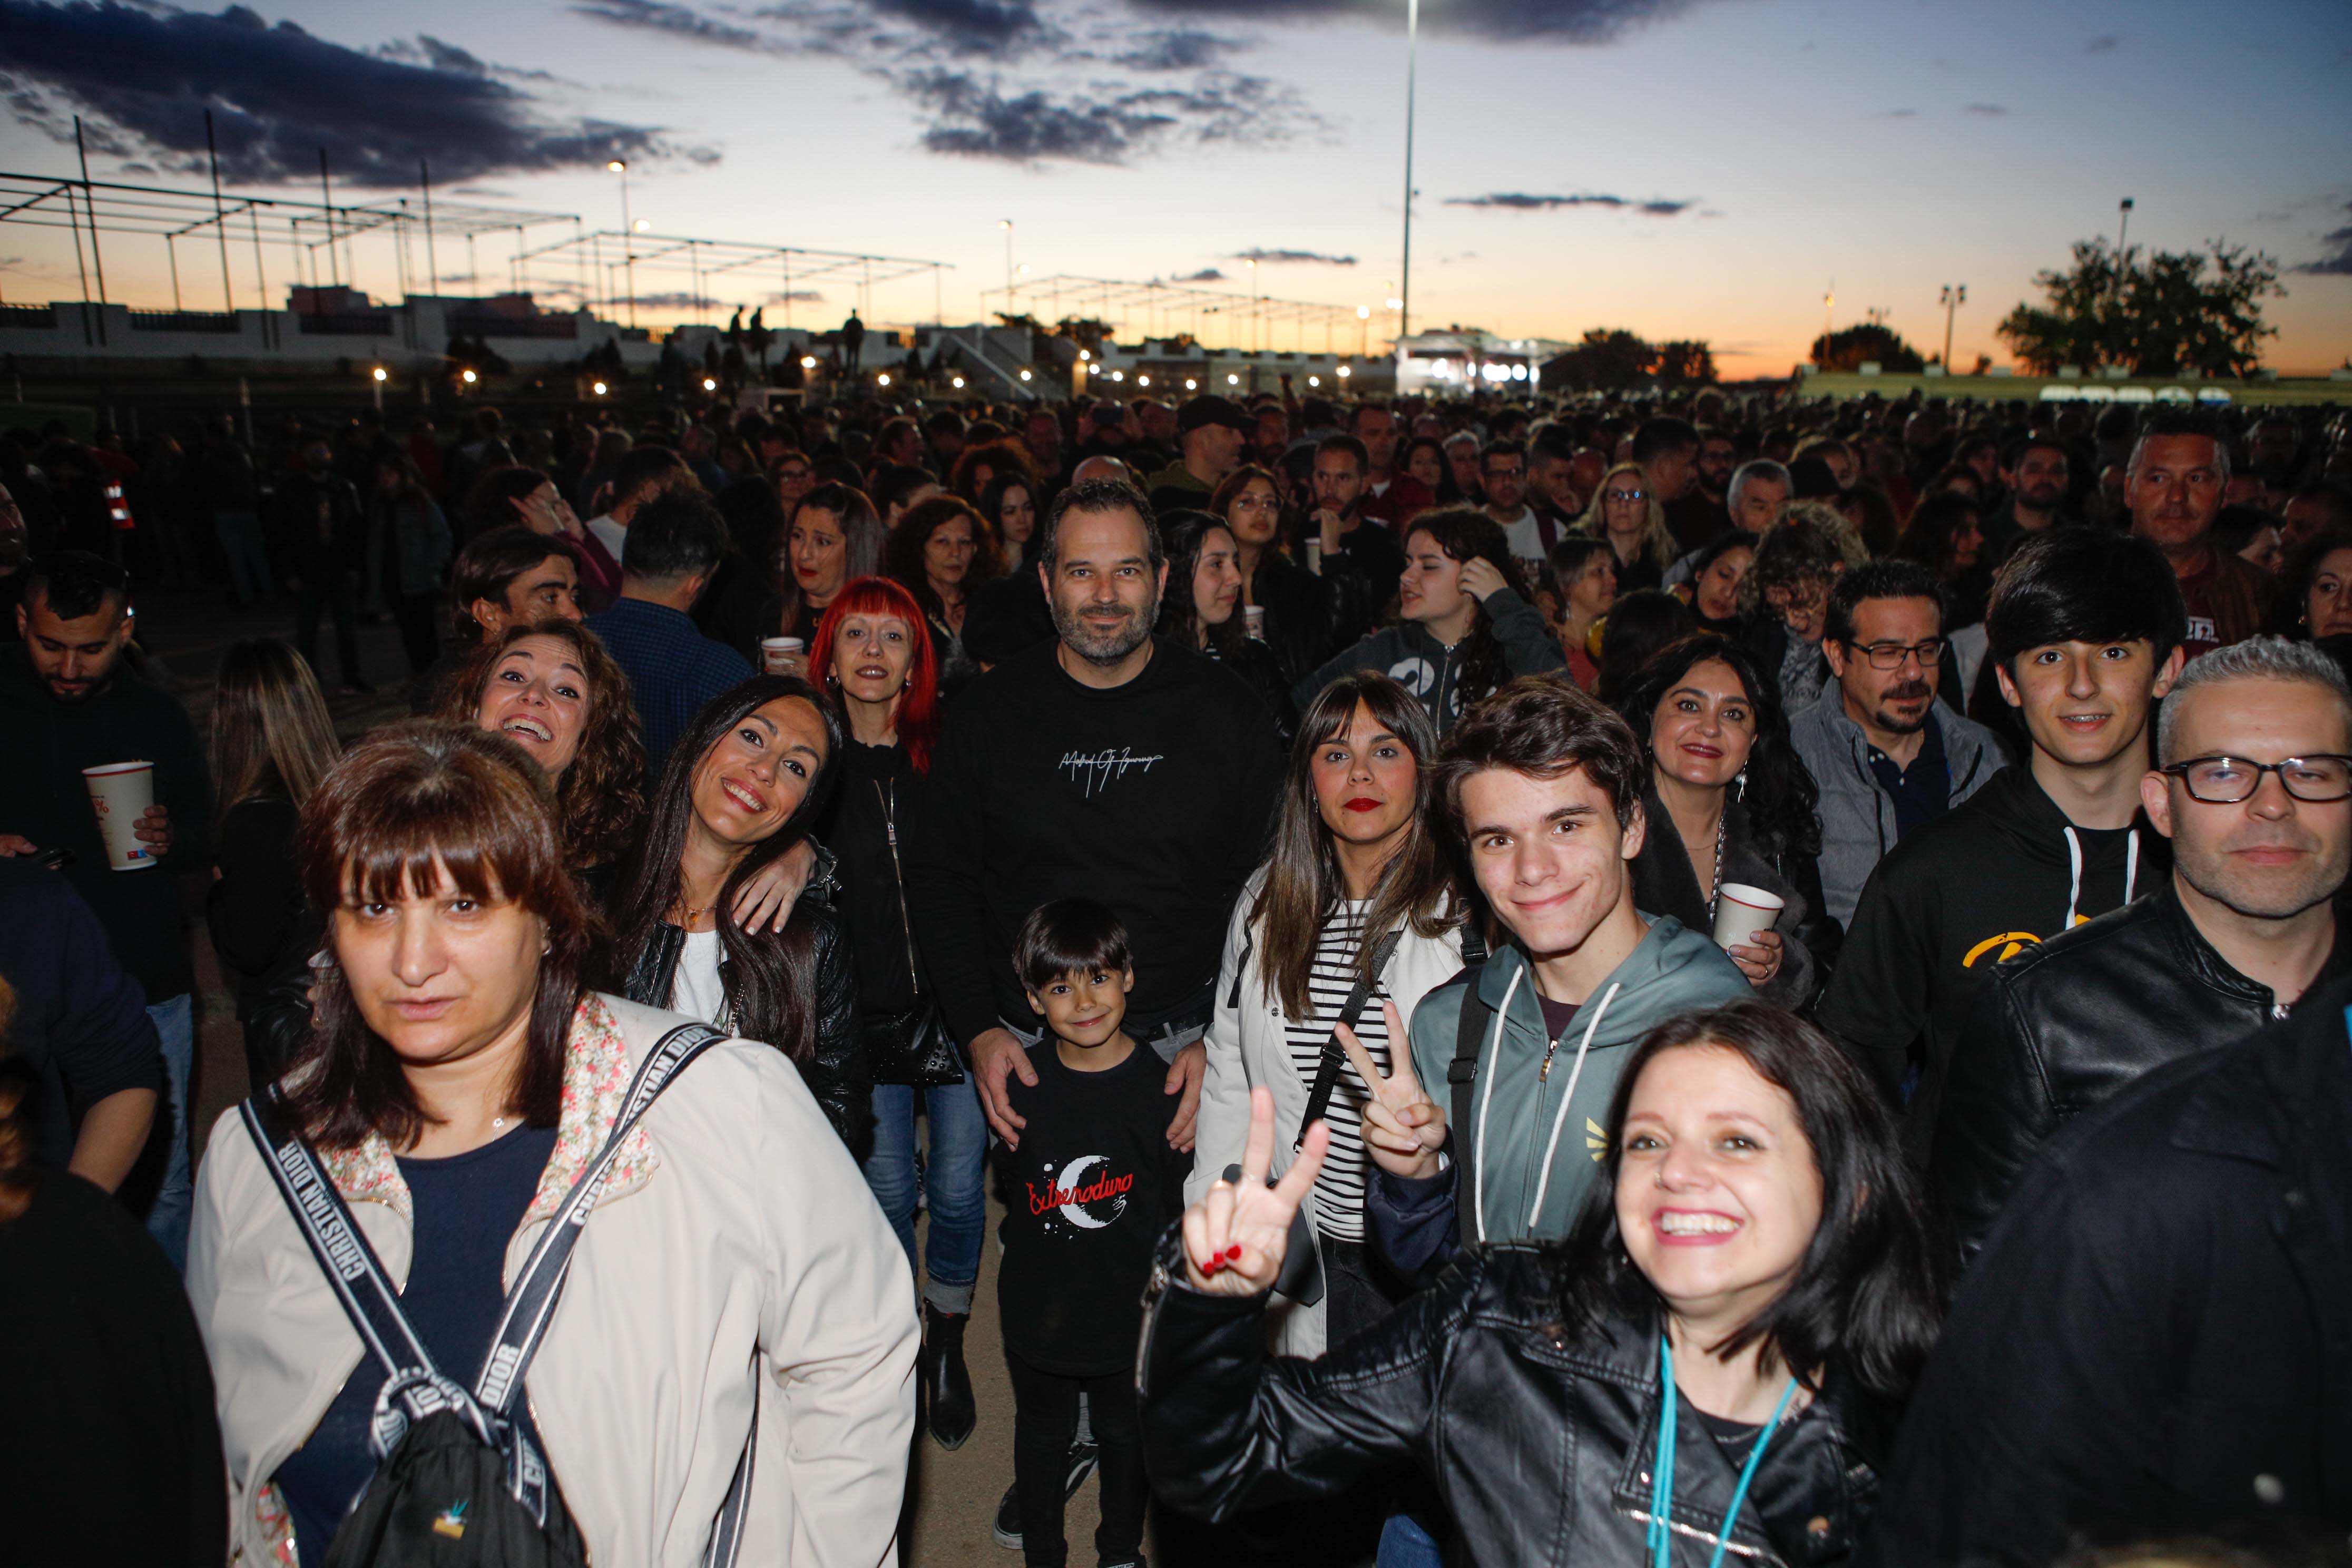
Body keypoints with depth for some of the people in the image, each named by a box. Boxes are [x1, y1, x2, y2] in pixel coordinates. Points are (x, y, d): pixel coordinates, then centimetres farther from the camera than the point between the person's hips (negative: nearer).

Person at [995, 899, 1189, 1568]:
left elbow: (1182, 1204, -4)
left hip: (1133, 1311, -1)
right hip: (1038, 1311, 1)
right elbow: (1009, 1185, 6)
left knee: (1128, 1434, 21)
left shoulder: (1159, 1082, -15)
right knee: (1041, 1433, 20)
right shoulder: (1021, 1084, -10)